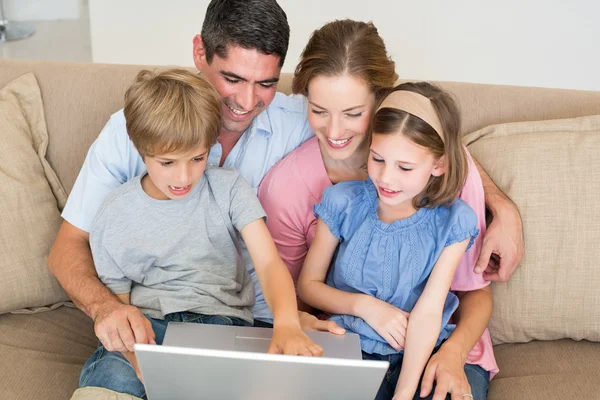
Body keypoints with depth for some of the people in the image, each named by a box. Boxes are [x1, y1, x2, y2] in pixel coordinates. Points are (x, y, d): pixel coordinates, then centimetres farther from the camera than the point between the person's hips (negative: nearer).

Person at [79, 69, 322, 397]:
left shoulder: (228, 189, 0)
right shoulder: (114, 216, 2)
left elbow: (268, 261, -10)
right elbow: (118, 305, 6)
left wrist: (287, 322, -32)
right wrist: (138, 357, -17)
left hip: (221, 318, 0)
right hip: (149, 323, 0)